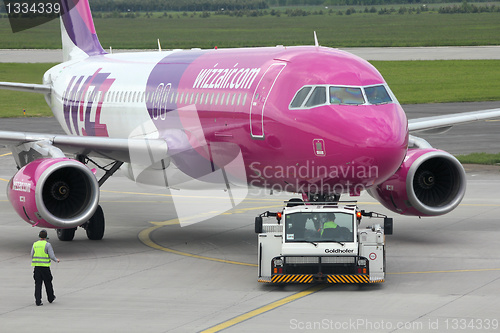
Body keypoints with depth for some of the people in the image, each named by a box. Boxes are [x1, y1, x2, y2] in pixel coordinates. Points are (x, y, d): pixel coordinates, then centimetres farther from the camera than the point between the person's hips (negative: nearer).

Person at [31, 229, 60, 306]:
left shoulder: (35, 244, 5)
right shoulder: (47, 245, -8)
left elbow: (32, 256, 9)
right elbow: (52, 256, -10)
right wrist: (56, 260, 10)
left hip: (36, 266, 3)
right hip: (45, 267, -3)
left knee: (38, 284, 3)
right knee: (48, 283, 13)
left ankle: (38, 301, -2)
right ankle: (50, 298, 29)